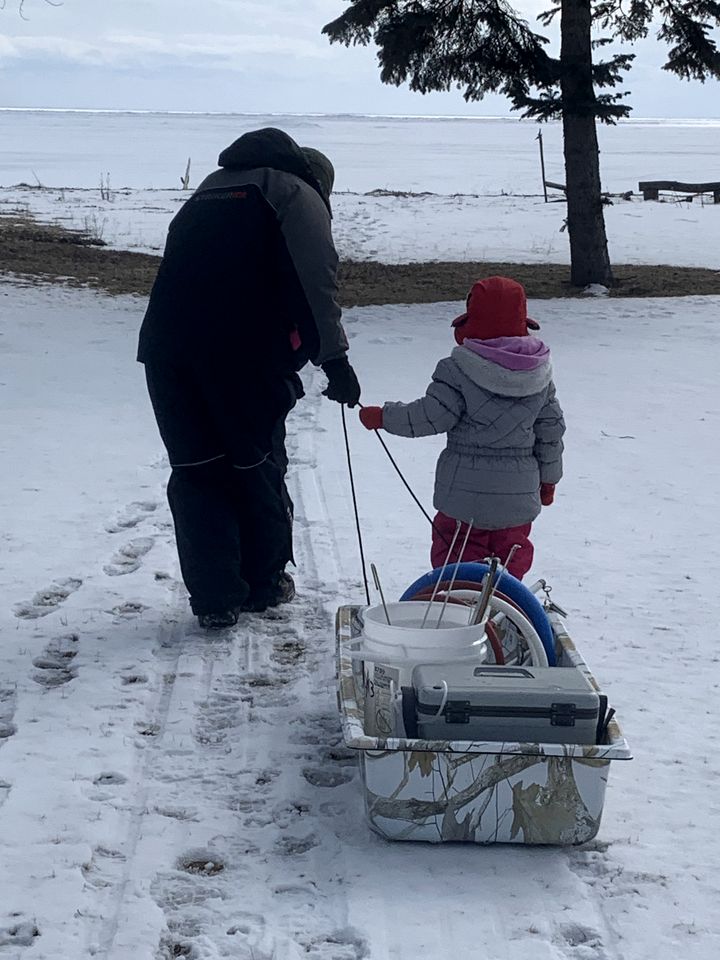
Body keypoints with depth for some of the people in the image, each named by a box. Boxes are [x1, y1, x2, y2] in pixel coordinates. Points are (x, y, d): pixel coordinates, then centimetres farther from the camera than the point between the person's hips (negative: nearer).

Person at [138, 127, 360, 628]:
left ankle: (217, 599, 8)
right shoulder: (297, 192, 8)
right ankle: (265, 582, 24)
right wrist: (334, 359, -7)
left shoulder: (210, 189, 29)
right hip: (243, 355, -5)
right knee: (258, 465, 12)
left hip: (167, 348, 5)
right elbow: (316, 282, -7)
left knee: (197, 473, 9)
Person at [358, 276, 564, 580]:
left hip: (465, 490, -4)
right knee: (512, 562, 16)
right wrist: (548, 479, 22)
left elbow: (431, 416, -15)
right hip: (519, 493, 5)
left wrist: (382, 417, -1)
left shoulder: (459, 369, -13)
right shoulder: (541, 372, 4)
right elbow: (552, 429, 10)